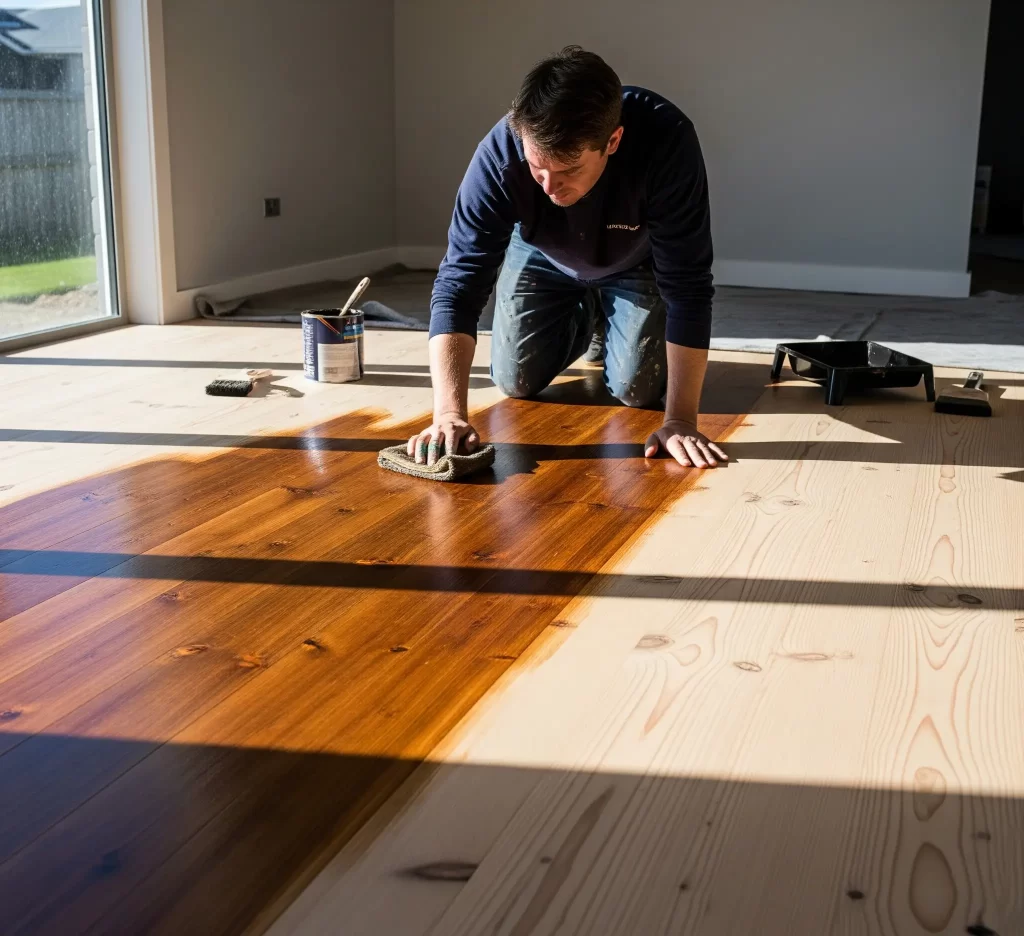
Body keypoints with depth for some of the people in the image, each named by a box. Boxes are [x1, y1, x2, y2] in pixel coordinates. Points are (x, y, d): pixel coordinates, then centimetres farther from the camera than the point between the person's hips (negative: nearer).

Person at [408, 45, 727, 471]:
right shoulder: (500, 153, -38)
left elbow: (687, 286, -38)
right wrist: (450, 413, -49)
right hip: (543, 256, 2)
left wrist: (680, 420, -41)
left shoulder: (666, 142, -42)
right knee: (515, 381, -2)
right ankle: (585, 324, 29)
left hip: (634, 261, -1)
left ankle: (608, 326, 24)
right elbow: (459, 281, -38)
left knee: (637, 389, -11)